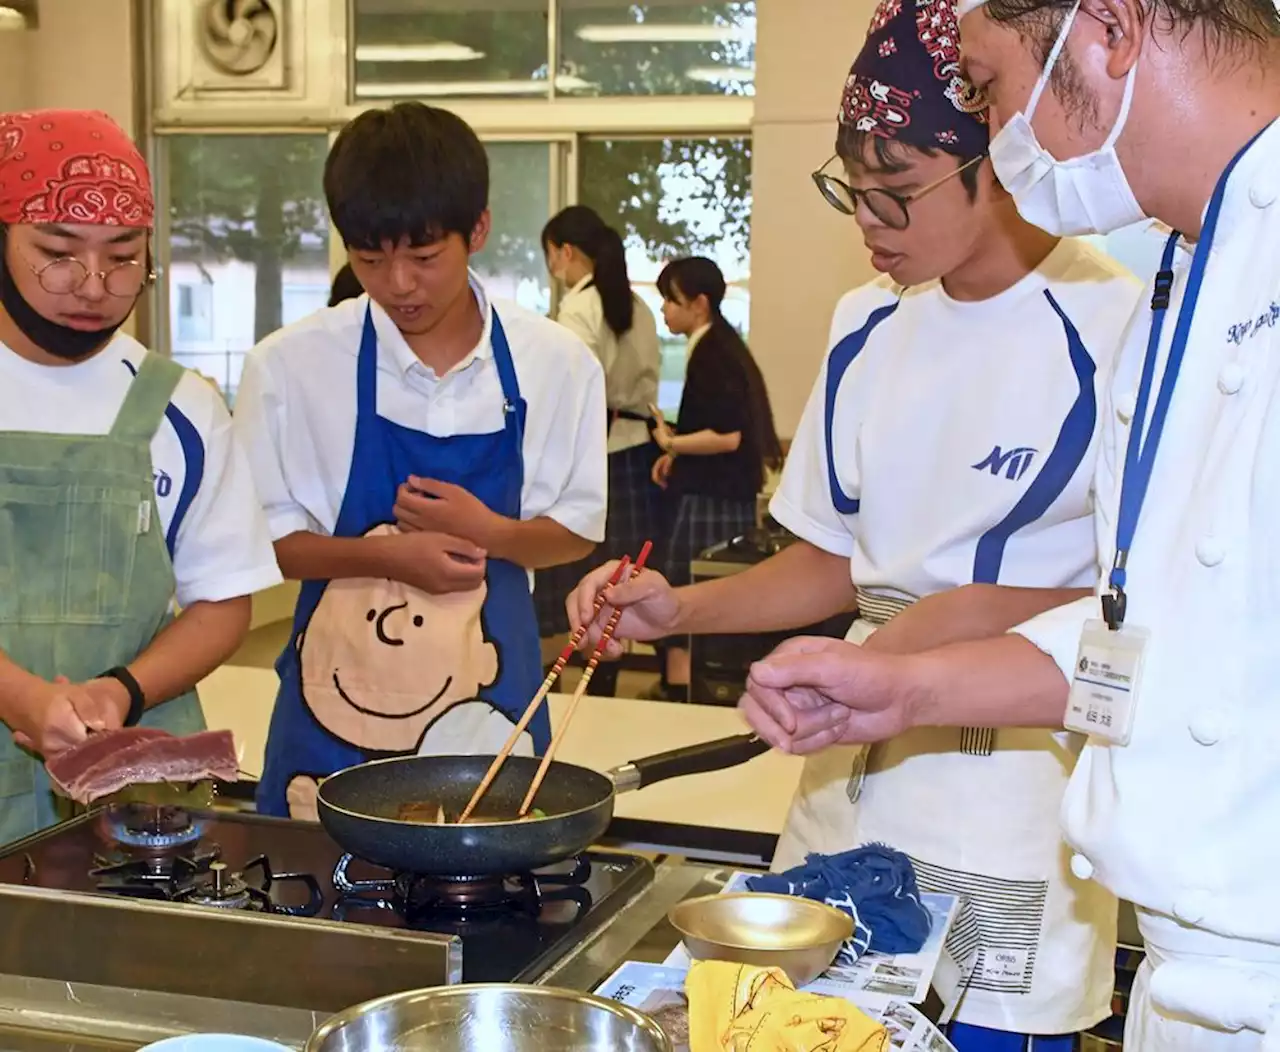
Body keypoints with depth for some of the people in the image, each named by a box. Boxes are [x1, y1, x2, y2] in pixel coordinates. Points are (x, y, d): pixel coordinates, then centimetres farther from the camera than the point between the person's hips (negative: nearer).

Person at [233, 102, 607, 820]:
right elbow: (261, 536, -1)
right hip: (341, 697, 0)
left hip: (489, 696, 1)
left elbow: (578, 530, 5)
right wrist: (385, 555, -18)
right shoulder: (291, 364, -5)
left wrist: (491, 533, -16)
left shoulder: (557, 364, -2)